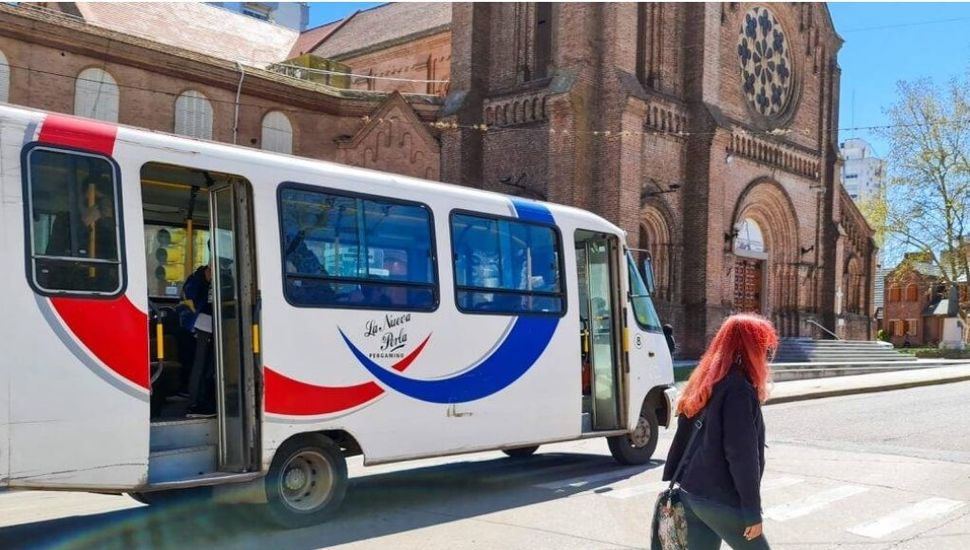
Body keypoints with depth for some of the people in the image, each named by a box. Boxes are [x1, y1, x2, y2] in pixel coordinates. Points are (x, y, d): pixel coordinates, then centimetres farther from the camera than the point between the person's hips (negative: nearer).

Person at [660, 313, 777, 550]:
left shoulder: (704, 383, 9)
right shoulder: (738, 390, -18)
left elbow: (682, 439, 13)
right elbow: (743, 456, -19)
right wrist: (752, 511, -15)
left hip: (691, 494, 8)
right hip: (723, 501, -8)